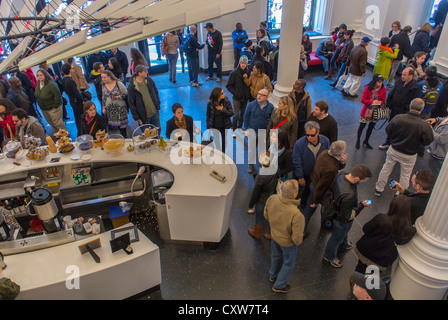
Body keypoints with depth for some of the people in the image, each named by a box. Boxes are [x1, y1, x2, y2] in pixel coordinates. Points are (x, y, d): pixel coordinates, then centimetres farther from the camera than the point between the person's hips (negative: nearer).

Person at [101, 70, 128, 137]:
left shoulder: (118, 84, -9)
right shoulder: (103, 86, 7)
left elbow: (126, 94, -5)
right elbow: (104, 98, 17)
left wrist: (118, 97, -17)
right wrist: (104, 108, 12)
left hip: (120, 107, -4)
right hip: (109, 109, 4)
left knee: (122, 125, -2)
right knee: (112, 126, 2)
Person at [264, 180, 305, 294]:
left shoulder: (272, 199, -27)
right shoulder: (297, 215, -42)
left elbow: (266, 215, -6)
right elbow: (297, 238, -30)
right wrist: (298, 242, -6)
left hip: (274, 235, 5)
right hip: (288, 242, -5)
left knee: (276, 256, 34)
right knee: (289, 263, 26)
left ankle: (273, 275, 62)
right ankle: (279, 285, 48)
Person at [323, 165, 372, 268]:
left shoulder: (341, 175, -23)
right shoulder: (348, 195, -47)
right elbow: (346, 217, -32)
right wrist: (361, 206, -25)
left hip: (337, 208, 8)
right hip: (342, 221, -8)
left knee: (344, 232, 37)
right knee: (337, 237, 22)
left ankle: (343, 245, 68)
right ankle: (329, 256, 51)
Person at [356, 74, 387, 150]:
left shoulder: (383, 89, -8)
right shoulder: (367, 88, -15)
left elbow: (383, 100, 0)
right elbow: (363, 100, -14)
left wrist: (380, 102, -22)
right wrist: (372, 101, -25)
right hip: (366, 111, -3)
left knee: (371, 128, 17)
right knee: (362, 126, 11)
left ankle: (366, 142, 37)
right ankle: (358, 140, 35)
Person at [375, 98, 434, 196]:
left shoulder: (398, 118, -21)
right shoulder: (424, 125, -25)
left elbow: (388, 131, -7)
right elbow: (428, 141, -12)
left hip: (393, 150, 1)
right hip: (409, 155, -1)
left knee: (386, 169, 21)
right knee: (405, 176, 19)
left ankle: (378, 189, 36)